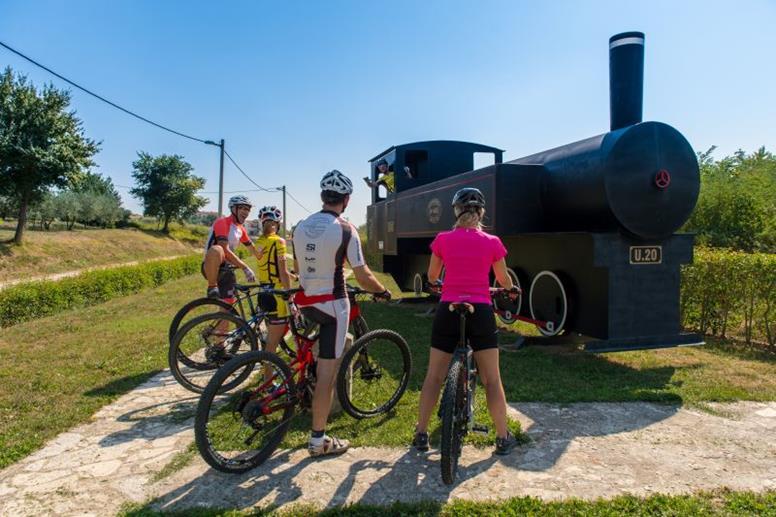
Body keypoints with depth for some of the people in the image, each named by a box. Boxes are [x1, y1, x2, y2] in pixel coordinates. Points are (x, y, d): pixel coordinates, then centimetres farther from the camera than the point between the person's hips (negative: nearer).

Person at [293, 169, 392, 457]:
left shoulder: (301, 227, 4)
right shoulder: (345, 229, -13)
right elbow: (362, 275, -11)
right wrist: (383, 291, 7)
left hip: (306, 302, 6)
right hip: (332, 304, -6)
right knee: (327, 372, 0)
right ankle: (319, 440, 8)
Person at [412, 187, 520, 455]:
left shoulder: (443, 239, 0)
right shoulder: (492, 242, -1)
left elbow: (432, 277, 12)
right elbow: (504, 280, 11)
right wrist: (511, 288, 35)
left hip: (448, 310, 1)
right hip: (480, 312, -1)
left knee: (434, 376, 11)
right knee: (492, 379, 10)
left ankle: (421, 434, 19)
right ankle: (503, 438, 20)